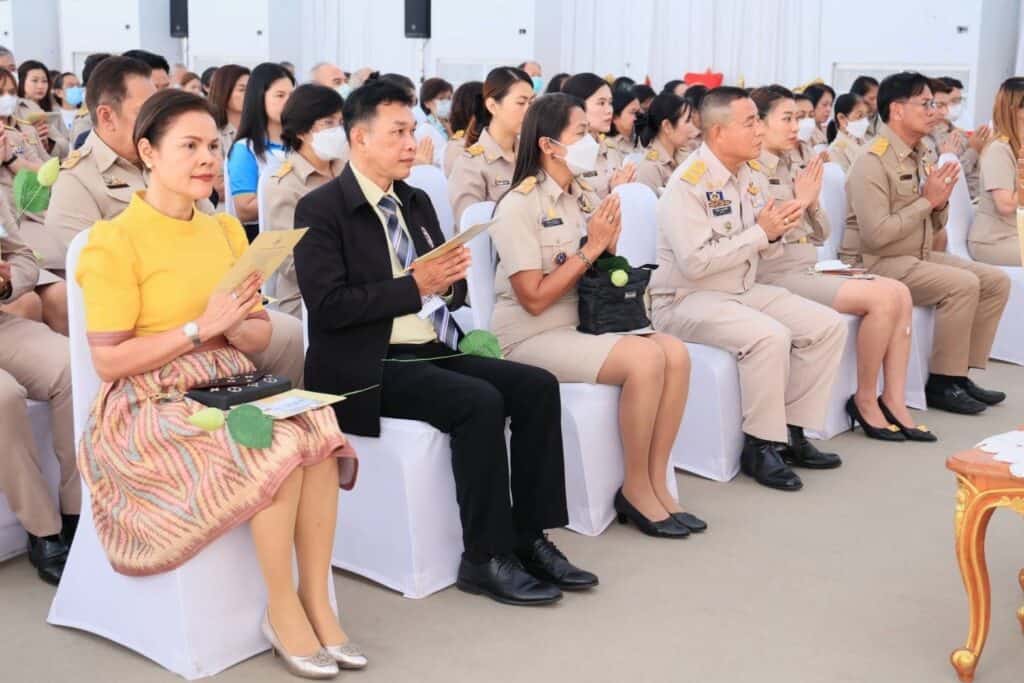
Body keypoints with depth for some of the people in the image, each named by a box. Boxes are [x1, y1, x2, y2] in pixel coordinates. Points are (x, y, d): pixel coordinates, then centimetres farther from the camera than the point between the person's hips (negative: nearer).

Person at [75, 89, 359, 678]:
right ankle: (282, 608, -10)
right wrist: (200, 327, -18)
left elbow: (261, 336, 12)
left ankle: (317, 601, -12)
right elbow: (108, 362, -13)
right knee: (279, 446, -29)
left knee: (319, 432, -23)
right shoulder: (115, 241, -8)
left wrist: (236, 327, -11)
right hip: (153, 406, -6)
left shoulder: (227, 229, 11)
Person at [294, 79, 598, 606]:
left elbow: (452, 292, 19)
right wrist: (415, 286, -18)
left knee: (537, 385, -11)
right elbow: (328, 306, -17)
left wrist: (449, 279, -6)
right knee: (479, 401, -28)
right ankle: (485, 558, -15)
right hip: (366, 368, -7)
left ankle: (529, 538, -5)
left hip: (431, 352, 8)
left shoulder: (416, 202, 17)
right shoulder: (320, 209, -6)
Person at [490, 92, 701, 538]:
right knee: (646, 359, -27)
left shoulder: (585, 198, 9)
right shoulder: (519, 206, -12)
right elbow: (534, 300, -17)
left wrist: (609, 246, -5)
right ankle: (635, 489, -10)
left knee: (676, 354, -16)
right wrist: (589, 249, -15)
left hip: (581, 322, 7)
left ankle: (657, 483, -8)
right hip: (531, 336, -7)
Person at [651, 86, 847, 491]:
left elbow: (764, 251, 15)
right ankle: (760, 446, -15)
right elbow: (695, 262, -26)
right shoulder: (688, 184, -17)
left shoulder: (751, 177, 7)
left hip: (745, 290, 9)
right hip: (689, 300, -8)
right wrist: (759, 233, -20)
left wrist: (776, 233, -9)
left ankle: (791, 432, 2)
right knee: (770, 336, -32)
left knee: (828, 326, -5)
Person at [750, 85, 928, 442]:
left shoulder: (789, 169, 16)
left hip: (807, 272, 8)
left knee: (900, 293, -8)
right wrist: (799, 201, -13)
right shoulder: (750, 173, -8)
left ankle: (894, 401, -6)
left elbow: (820, 236, 17)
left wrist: (812, 201, -1)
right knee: (882, 298, -20)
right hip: (777, 276, -8)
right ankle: (865, 400, -5)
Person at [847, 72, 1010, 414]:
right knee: (962, 284, -25)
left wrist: (940, 203, -5)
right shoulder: (872, 163, -16)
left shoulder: (918, 157, 11)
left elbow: (933, 230, 16)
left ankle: (961, 373, 6)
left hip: (920, 257, 9)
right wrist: (927, 201, -17)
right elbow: (876, 234, -26)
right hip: (880, 264, -9)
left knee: (997, 280, 1)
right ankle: (941, 383, -11)